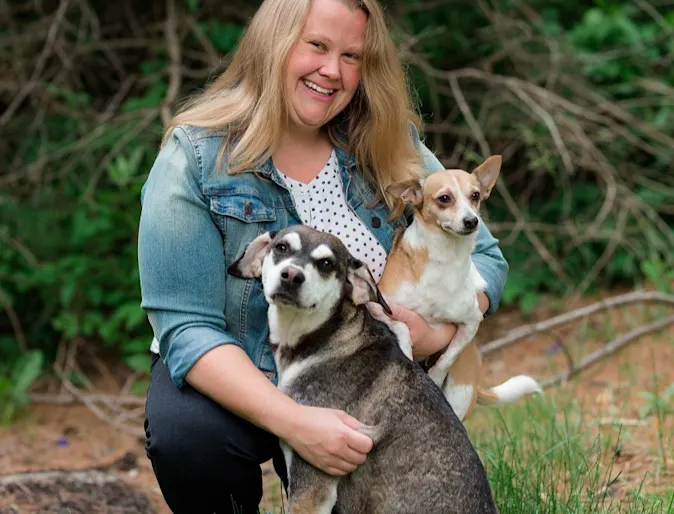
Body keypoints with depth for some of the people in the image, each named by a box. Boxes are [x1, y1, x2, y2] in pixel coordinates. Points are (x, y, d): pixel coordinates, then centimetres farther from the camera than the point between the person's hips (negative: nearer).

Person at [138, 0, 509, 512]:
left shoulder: (392, 150, -4)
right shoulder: (196, 158, -15)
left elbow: (484, 257, 1)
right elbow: (187, 329, -21)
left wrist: (437, 333, -22)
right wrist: (292, 421, -36)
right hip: (234, 379, -2)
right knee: (187, 435, -34)